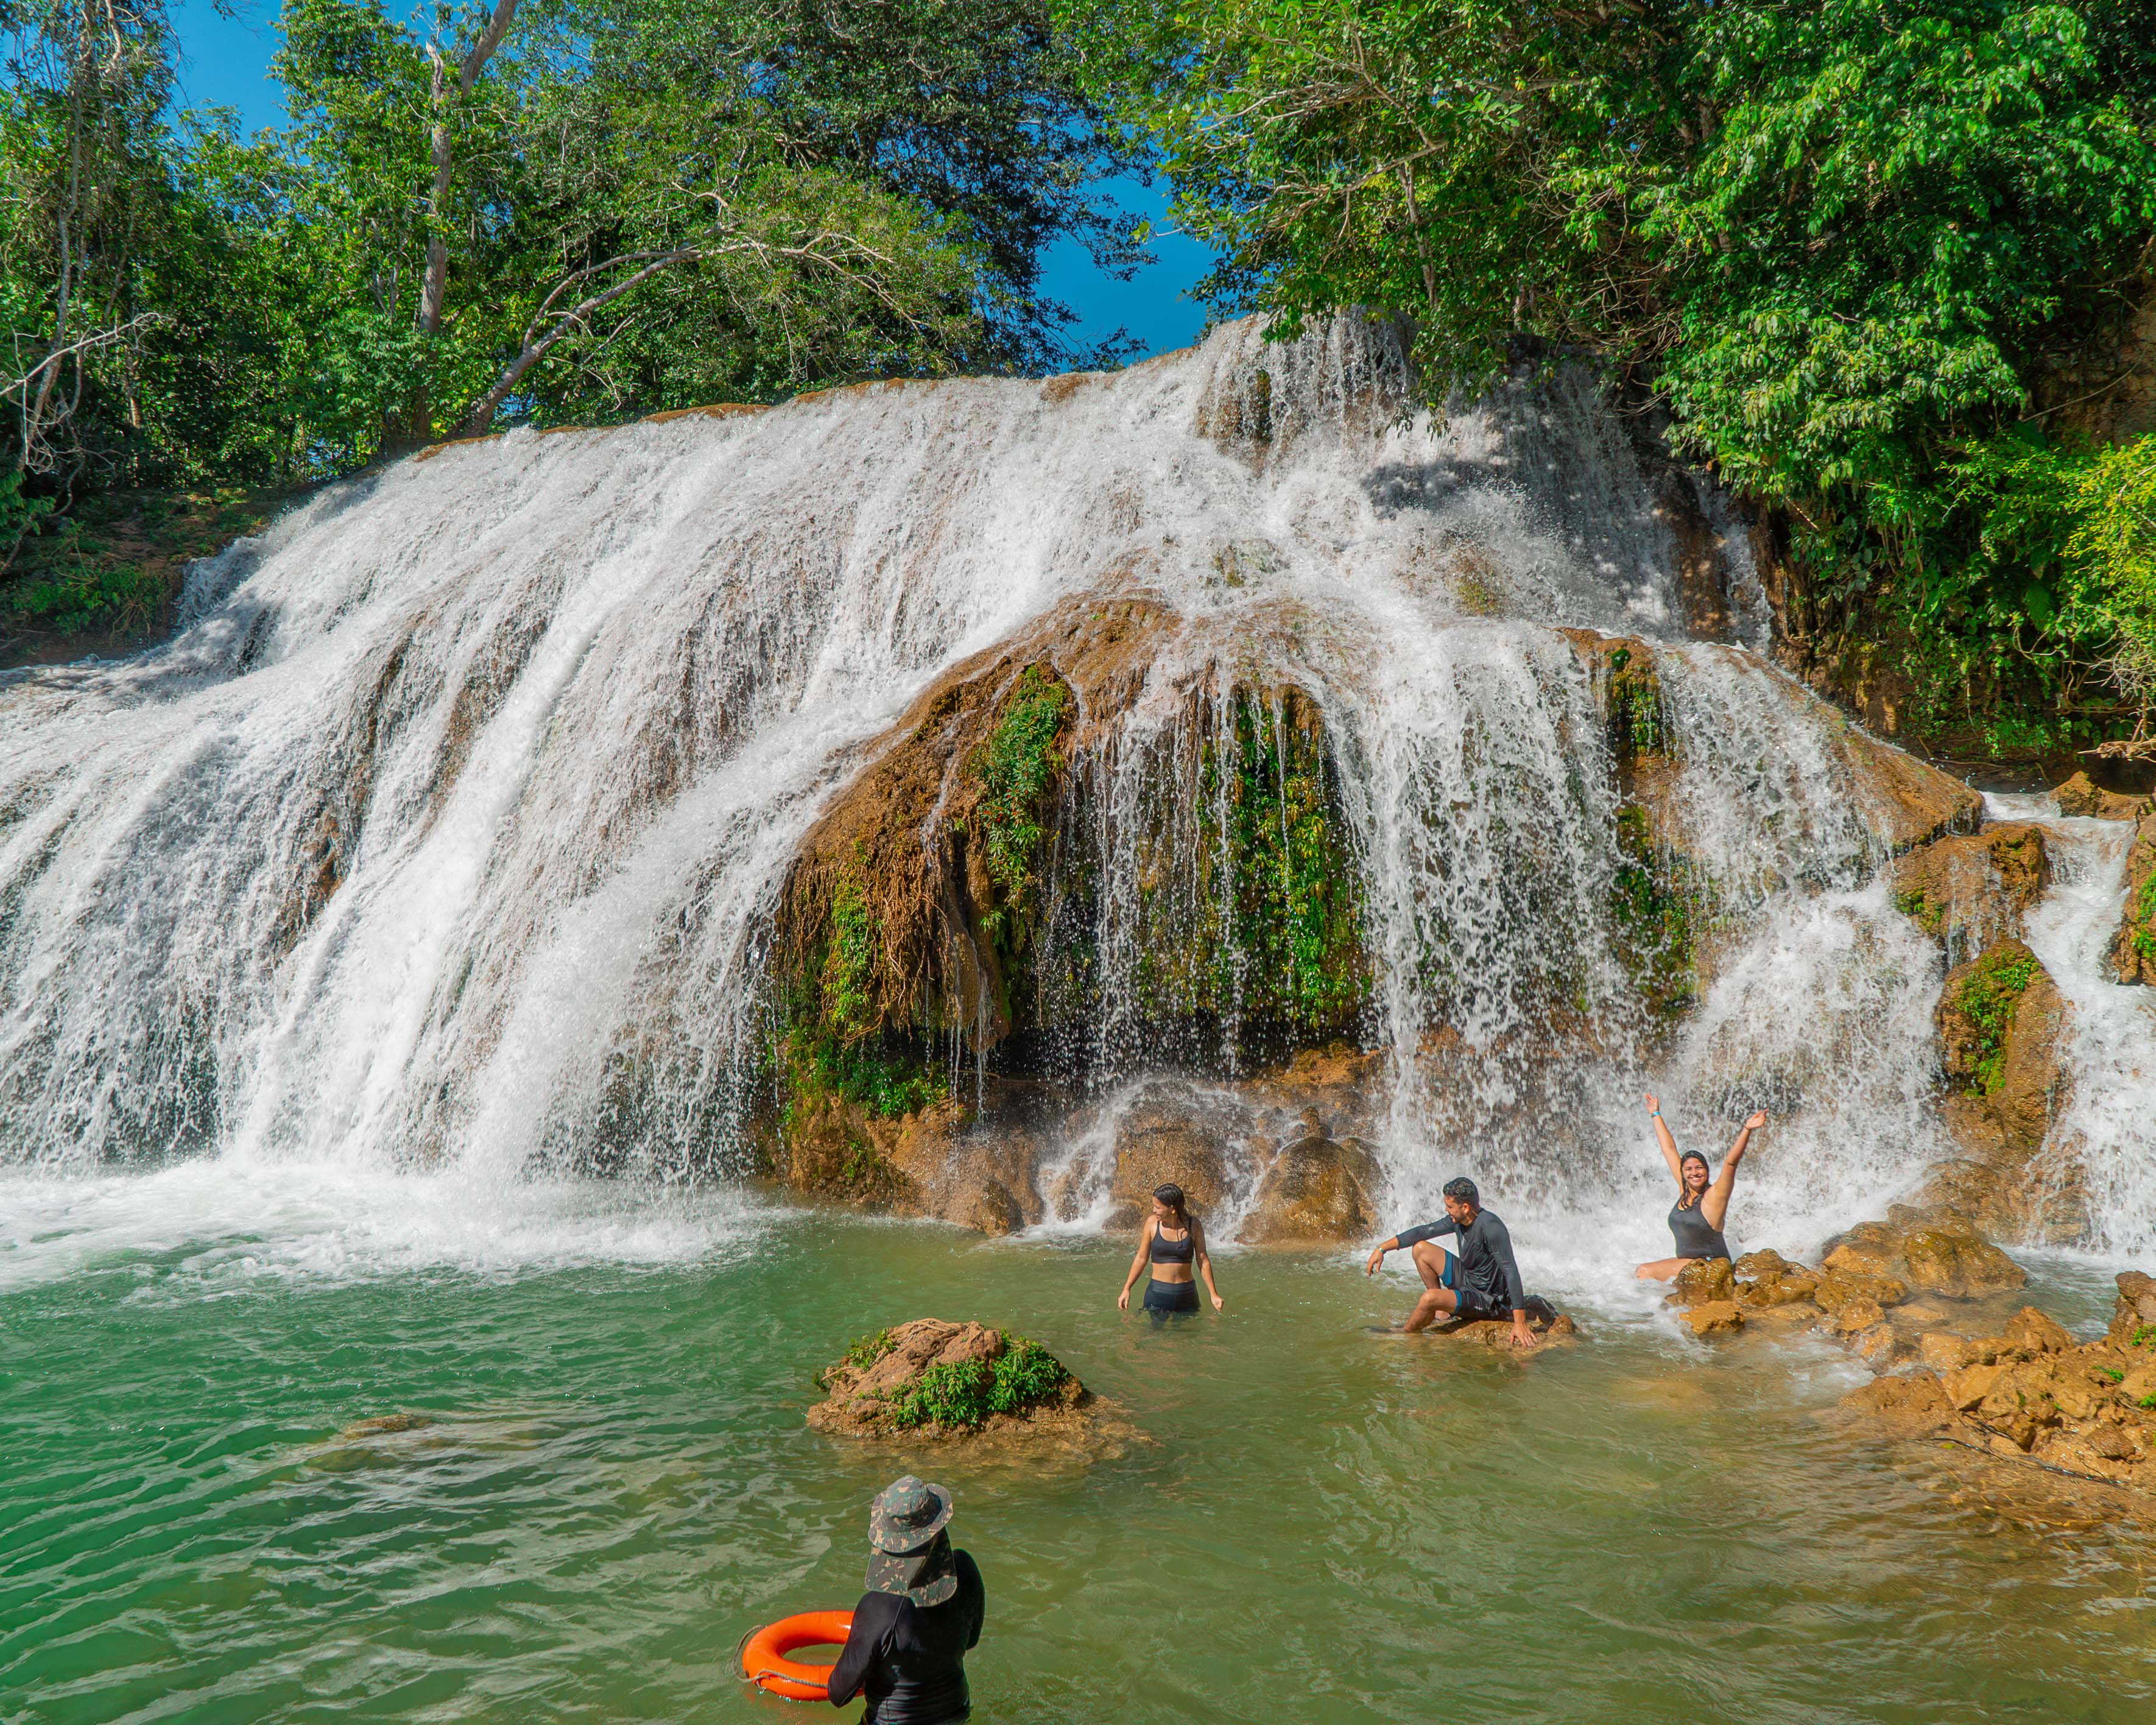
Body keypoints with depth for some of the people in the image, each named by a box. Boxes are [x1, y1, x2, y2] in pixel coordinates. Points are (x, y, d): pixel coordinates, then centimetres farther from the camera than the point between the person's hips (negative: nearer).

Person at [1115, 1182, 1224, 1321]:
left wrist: (1213, 1294, 0)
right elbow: (1141, 1258, 3)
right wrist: (1127, 1289, -1)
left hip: (1187, 1294, 0)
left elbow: (1203, 1261, 2)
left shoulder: (1193, 1225, -5)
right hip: (1157, 1293, 0)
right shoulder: (1152, 1222, -5)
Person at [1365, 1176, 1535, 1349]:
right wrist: (1382, 1248, 3)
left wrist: (1520, 1322, -38)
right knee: (1420, 1249, 7)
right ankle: (1442, 1314, 10)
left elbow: (1511, 1271, -33)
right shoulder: (1458, 1220, -4)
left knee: (1430, 1297, -29)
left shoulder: (1489, 1226, -29)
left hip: (1489, 1300, -9)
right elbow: (1423, 1232, 8)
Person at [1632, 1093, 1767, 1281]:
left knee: (1645, 1272, -18)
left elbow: (1731, 1162, -23)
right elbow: (1669, 1149, 17)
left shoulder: (1714, 1196, -9)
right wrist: (1656, 1116, 25)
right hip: (1686, 1263, 8)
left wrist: (1747, 1130, -35)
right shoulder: (1684, 1190, 9)